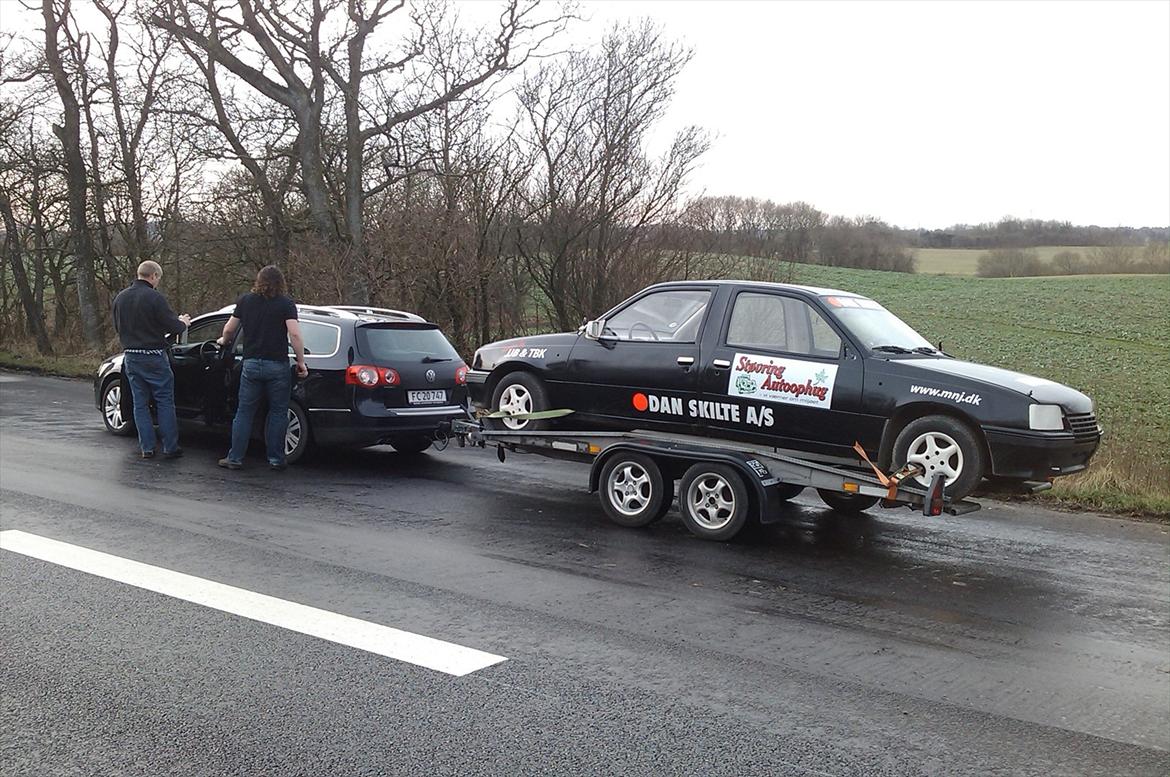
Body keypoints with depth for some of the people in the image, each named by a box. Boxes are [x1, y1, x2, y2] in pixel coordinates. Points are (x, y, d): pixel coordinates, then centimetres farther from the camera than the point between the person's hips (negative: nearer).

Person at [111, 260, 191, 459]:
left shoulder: (120, 297, 7)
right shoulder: (154, 297, -14)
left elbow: (118, 326, 18)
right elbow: (172, 326, -14)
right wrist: (183, 322, 8)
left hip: (131, 357, 6)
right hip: (153, 357, -6)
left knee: (140, 403, 11)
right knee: (165, 402, 2)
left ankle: (147, 447, 11)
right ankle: (170, 447, 3)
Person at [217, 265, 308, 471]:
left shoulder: (245, 301, 6)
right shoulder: (285, 303, -4)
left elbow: (229, 330, 12)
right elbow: (294, 334, -14)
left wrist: (224, 341, 34)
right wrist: (301, 362, -5)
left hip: (251, 364, 2)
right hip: (277, 365, -2)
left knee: (244, 412, 10)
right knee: (278, 413, 8)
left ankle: (235, 458, 10)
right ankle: (275, 459, 9)